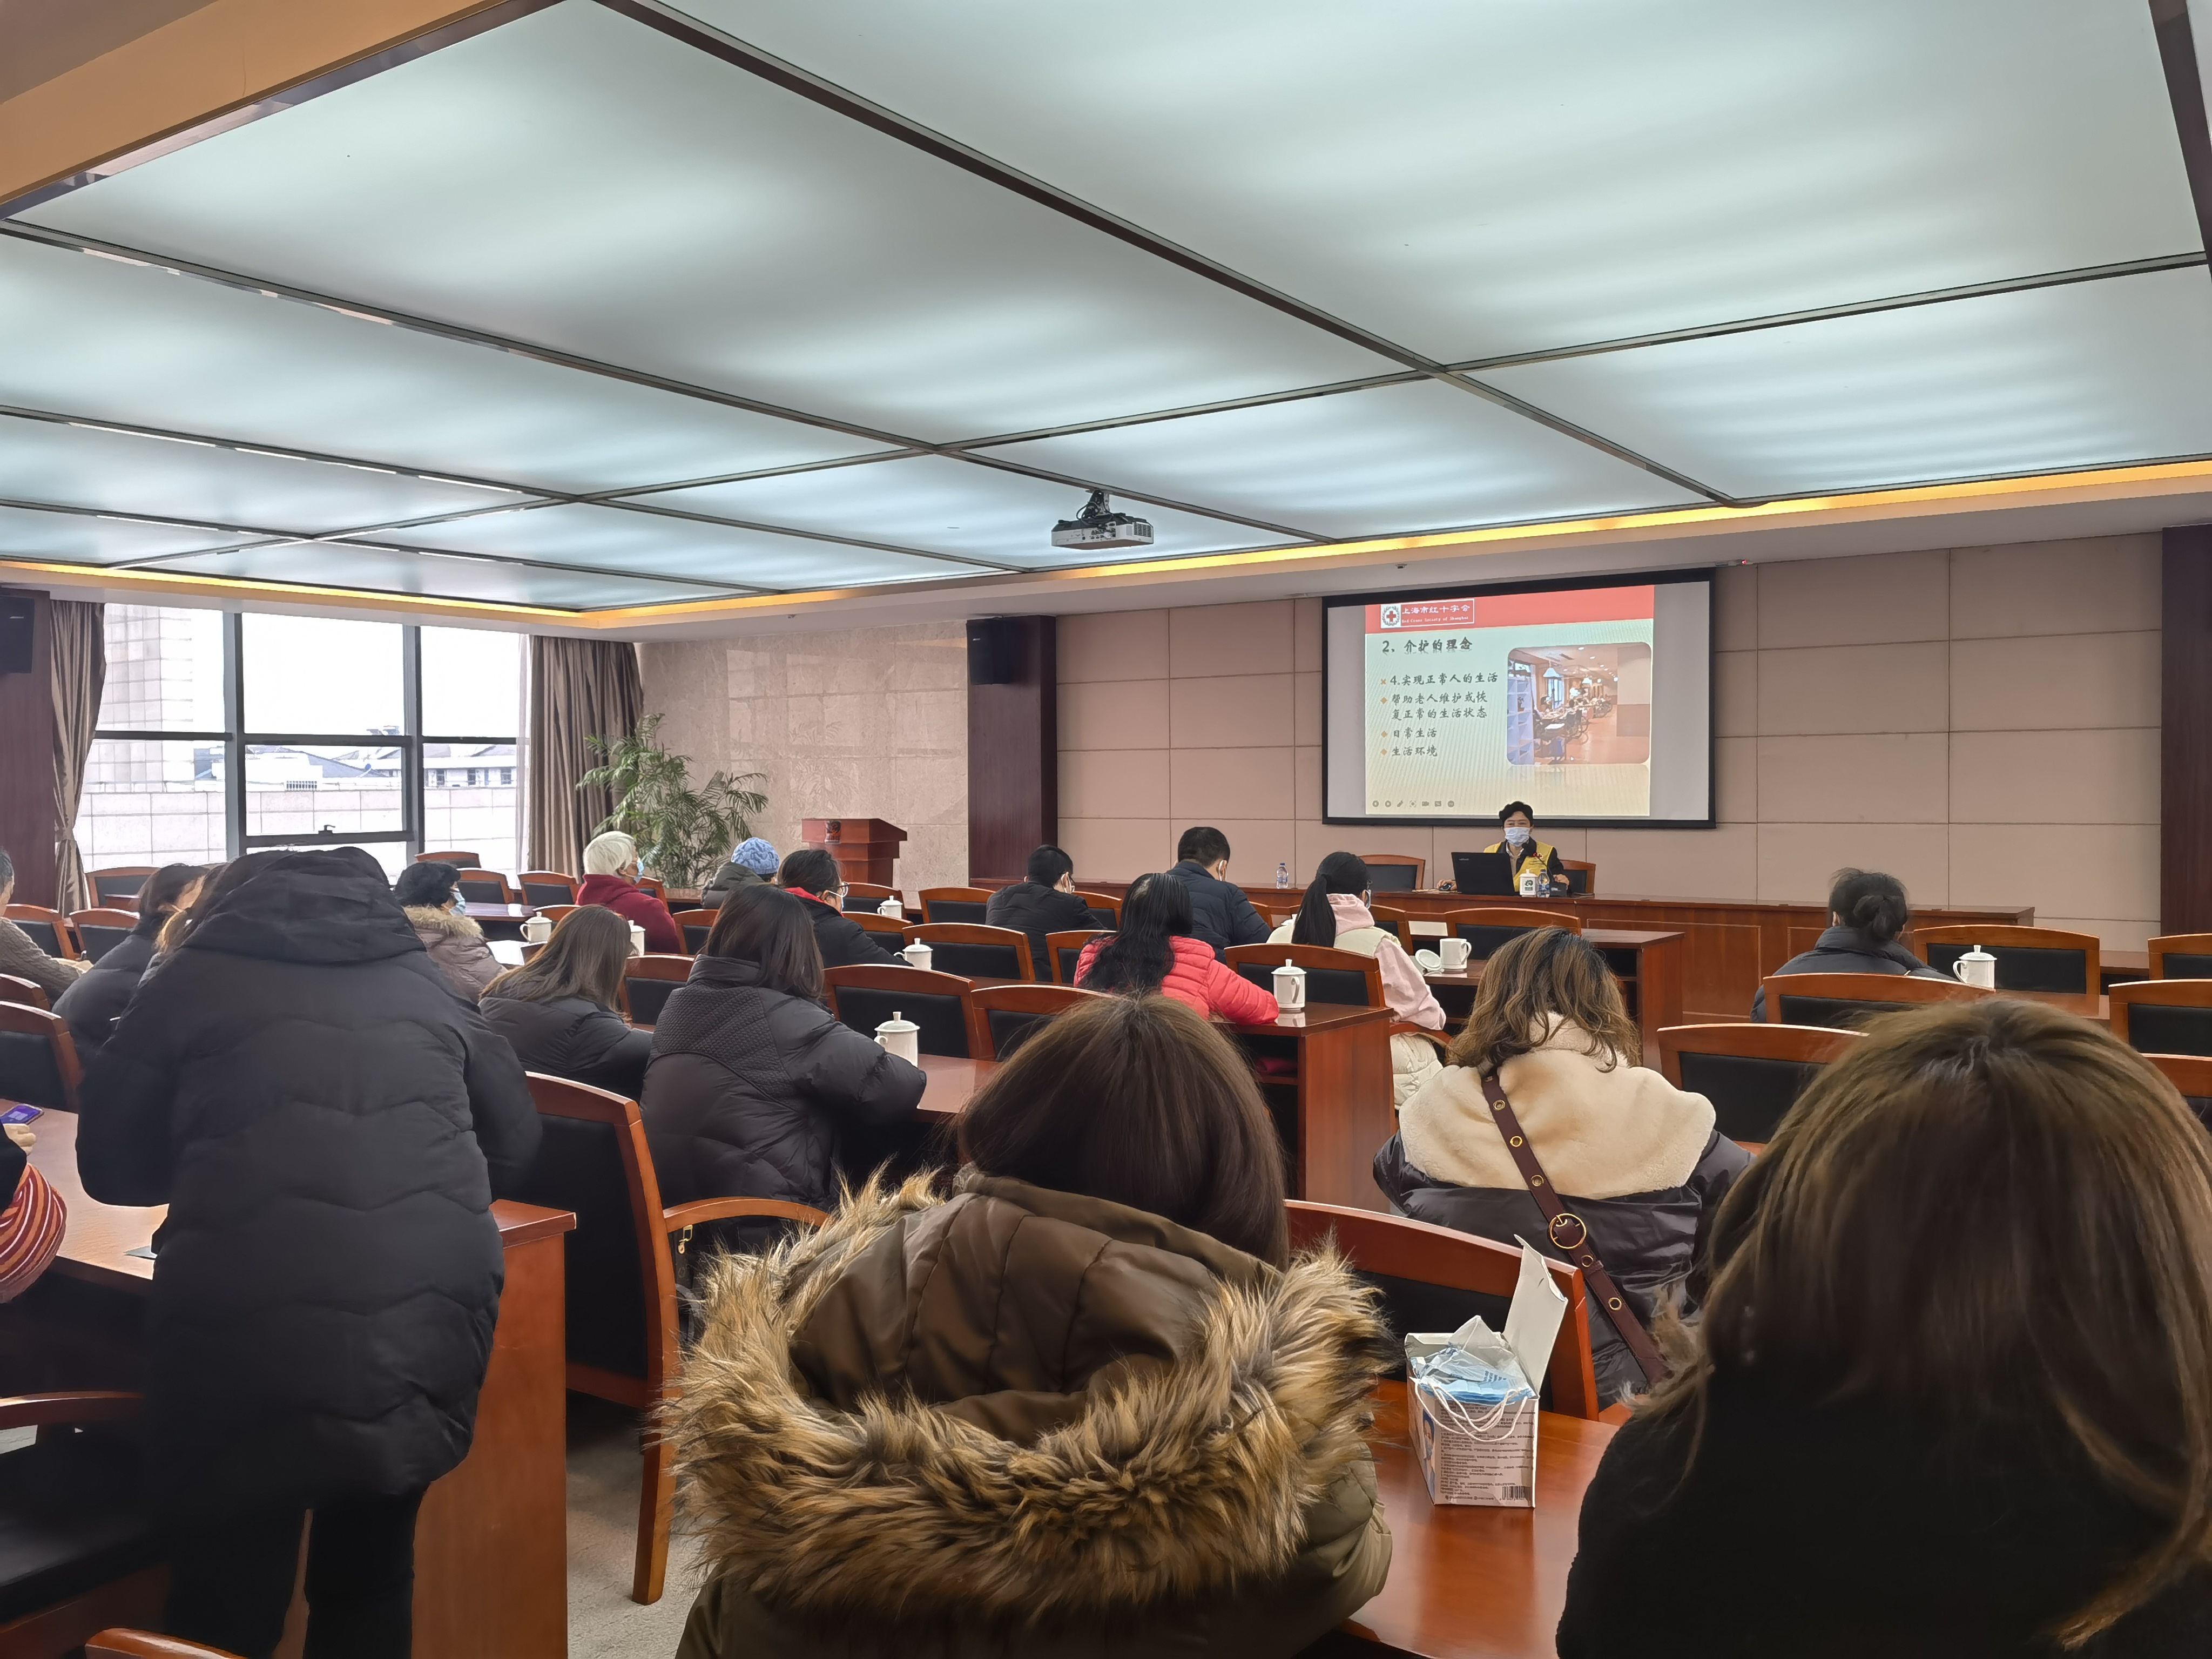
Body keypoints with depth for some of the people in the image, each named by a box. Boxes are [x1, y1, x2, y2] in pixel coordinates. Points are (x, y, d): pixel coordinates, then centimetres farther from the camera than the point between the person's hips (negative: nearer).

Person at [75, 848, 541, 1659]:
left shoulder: (193, 979, 11)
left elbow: (109, 1164, 18)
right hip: (430, 1334, 3)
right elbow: (514, 1143, 22)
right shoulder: (422, 980, 19)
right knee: (372, 1590, 25)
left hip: (249, 1352, -3)